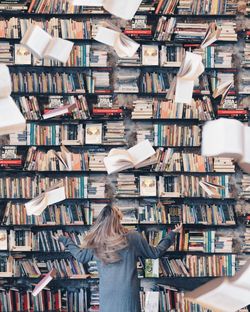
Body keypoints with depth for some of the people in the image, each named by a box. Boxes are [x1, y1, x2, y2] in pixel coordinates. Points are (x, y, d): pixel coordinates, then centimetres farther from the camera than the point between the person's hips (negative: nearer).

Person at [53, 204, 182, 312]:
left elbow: (80, 256, 14)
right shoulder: (133, 237, -8)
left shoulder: (97, 241, -3)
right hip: (128, 291, -2)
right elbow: (155, 253, 5)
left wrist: (65, 240, 28)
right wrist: (172, 234, 17)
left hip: (107, 292, 2)